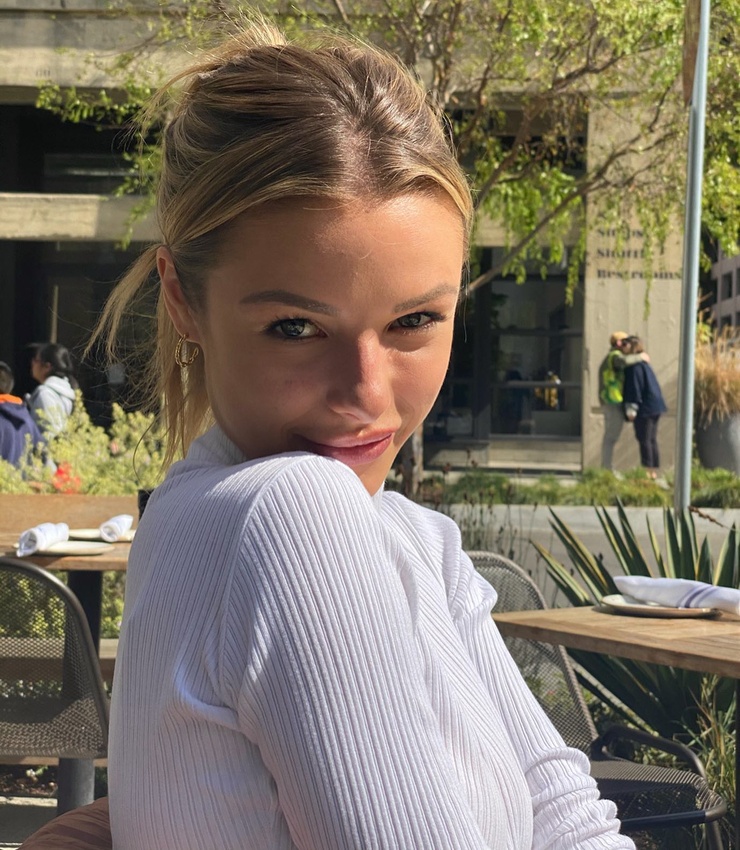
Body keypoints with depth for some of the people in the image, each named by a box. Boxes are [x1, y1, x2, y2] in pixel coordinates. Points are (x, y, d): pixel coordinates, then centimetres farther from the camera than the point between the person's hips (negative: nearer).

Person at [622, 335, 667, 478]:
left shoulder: (635, 366, -13)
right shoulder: (644, 364, 15)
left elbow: (635, 387, -18)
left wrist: (631, 409, -18)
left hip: (645, 408, -9)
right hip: (654, 406, 9)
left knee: (644, 440, -5)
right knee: (651, 440, 11)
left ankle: (648, 470, -5)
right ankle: (654, 470, 14)